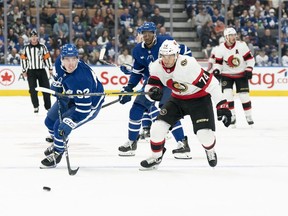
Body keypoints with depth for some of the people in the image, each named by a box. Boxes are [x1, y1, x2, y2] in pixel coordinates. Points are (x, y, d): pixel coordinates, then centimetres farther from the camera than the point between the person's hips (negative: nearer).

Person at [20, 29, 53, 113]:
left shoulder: (42, 47, 1)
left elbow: (47, 57, 3)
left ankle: (48, 106, 4)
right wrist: (24, 71, 0)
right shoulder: (26, 48, 2)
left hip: (41, 70, 0)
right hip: (31, 71, 0)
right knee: (33, 90, -2)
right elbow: (23, 59, 4)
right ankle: (36, 106, 8)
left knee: (46, 88, -2)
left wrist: (50, 68, 0)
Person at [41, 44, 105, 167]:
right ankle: (57, 142, 48)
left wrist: (69, 123, -41)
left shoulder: (81, 79, -43)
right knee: (50, 120, 17)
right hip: (70, 98, 8)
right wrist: (57, 86, -1)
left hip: (90, 104, -8)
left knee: (61, 127, -17)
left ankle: (57, 152, 11)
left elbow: (84, 108, -38)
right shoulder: (60, 63, -21)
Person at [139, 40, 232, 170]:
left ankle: (210, 151, 20)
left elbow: (211, 84, -31)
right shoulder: (157, 67, -15)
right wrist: (153, 92, -32)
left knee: (204, 134, -17)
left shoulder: (188, 65, -33)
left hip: (199, 99, -5)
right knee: (157, 127, -8)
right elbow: (151, 86, -5)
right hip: (177, 99, 5)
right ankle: (156, 158, 15)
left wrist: (222, 106, -32)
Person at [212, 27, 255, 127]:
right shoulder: (220, 48, -10)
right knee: (227, 95, -13)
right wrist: (217, 70, -17)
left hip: (241, 74, 0)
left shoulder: (241, 45, -12)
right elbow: (218, 62, 1)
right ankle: (232, 116, -1)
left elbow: (250, 58, -6)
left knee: (244, 95, -2)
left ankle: (248, 116, 13)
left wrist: (249, 70, -14)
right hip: (227, 75, 0)